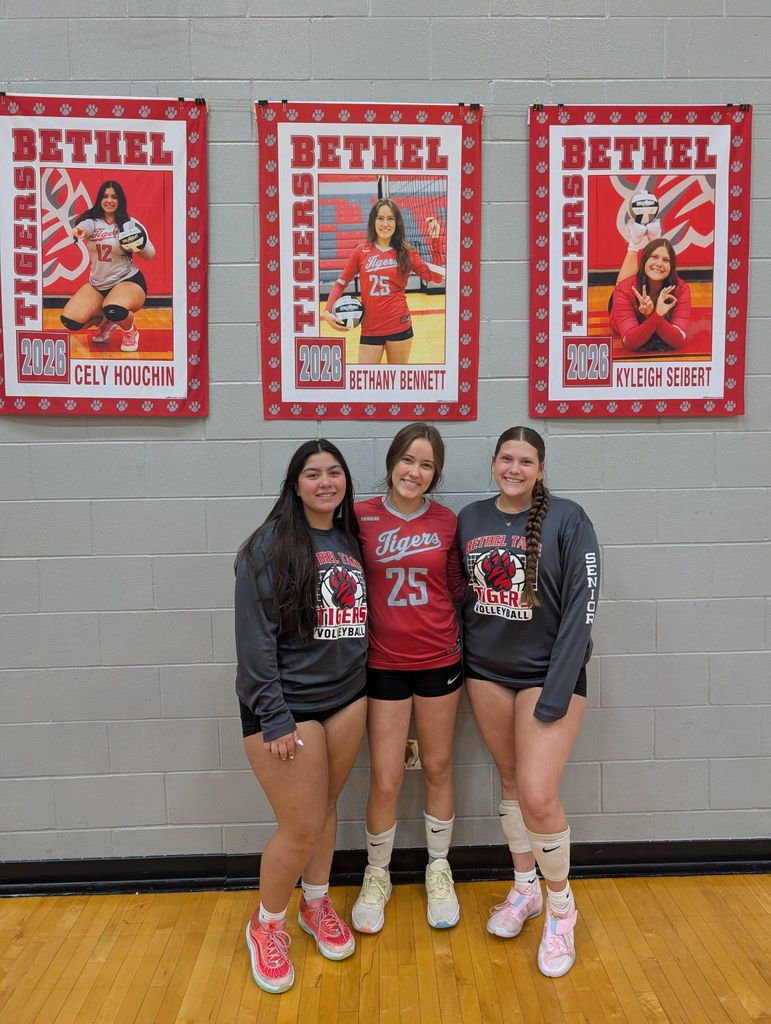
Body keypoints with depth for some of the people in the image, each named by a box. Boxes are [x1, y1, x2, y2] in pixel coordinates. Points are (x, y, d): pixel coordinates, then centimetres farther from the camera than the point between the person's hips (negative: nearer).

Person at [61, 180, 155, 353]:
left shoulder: (130, 224, -3)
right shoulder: (92, 221, 1)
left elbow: (150, 255, -1)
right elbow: (83, 227, -23)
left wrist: (140, 246, -25)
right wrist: (78, 231, -48)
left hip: (128, 281, -4)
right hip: (97, 285, 4)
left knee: (114, 311, -38)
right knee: (70, 321, -10)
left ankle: (130, 331, -1)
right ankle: (104, 323, 22)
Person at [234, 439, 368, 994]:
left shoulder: (351, 542, 8)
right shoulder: (270, 544, -11)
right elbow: (255, 635, -14)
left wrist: (367, 687, 8)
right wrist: (274, 717, -17)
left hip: (347, 699, 5)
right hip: (288, 704, -5)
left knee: (326, 807, 16)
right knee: (302, 827, 1)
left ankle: (316, 904, 40)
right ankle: (267, 925, 27)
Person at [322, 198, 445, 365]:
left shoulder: (406, 253, 4)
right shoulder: (361, 251, 3)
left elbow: (437, 276, -5)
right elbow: (341, 283, 10)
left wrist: (435, 241, -8)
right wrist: (328, 311, -5)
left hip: (400, 327, 0)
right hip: (370, 329, 0)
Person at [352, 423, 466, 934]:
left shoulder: (446, 521, -2)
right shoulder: (362, 517, -7)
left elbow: (457, 587, 7)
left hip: (439, 661, 2)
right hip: (384, 665, -1)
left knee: (438, 769, 15)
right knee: (386, 781, 4)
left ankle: (439, 870, 37)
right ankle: (377, 876, 31)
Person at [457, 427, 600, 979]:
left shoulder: (567, 519, -11)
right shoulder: (470, 519, 2)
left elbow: (581, 608, -14)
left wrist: (556, 692, -17)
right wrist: (461, 664, 5)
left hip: (547, 672, -4)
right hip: (486, 671, 4)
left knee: (538, 795, -9)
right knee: (510, 780, 15)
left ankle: (561, 904, 18)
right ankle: (524, 889, 36)